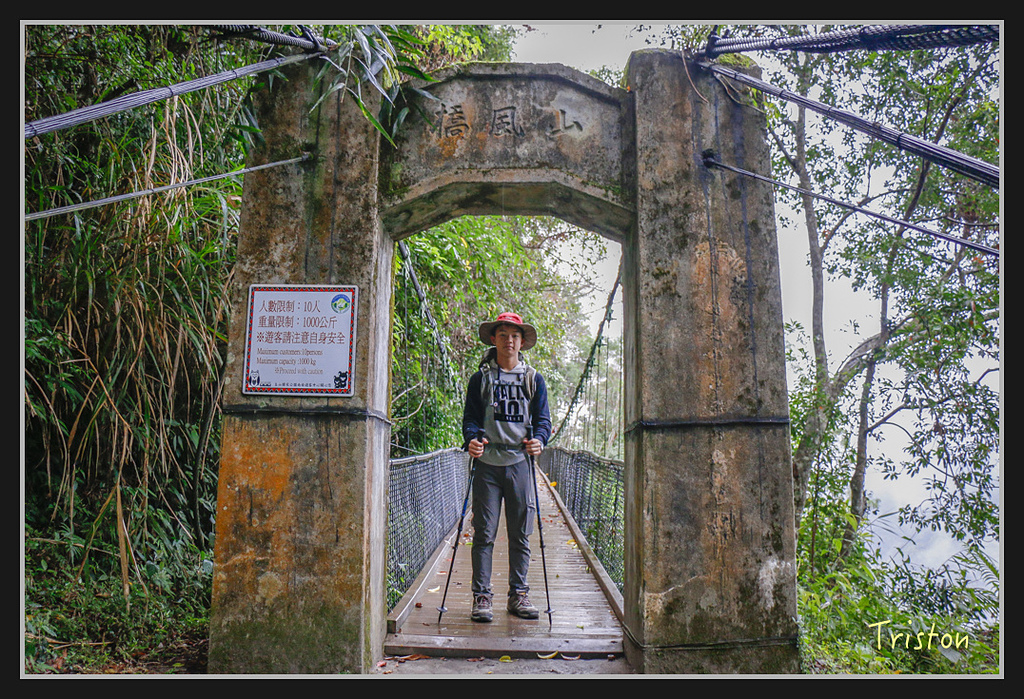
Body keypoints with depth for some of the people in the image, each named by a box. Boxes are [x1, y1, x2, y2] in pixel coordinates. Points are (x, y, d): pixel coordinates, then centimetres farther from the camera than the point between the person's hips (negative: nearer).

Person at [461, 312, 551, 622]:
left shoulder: (533, 379, 12)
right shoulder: (481, 378, 9)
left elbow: (543, 418, 10)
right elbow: (470, 417, 6)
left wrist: (539, 439, -11)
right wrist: (472, 438, -15)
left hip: (520, 462, 1)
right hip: (487, 463, -1)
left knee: (520, 534, 6)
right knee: (484, 533, -1)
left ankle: (518, 594, 16)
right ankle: (481, 596, 5)